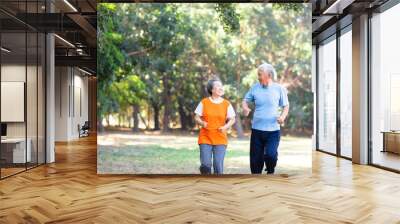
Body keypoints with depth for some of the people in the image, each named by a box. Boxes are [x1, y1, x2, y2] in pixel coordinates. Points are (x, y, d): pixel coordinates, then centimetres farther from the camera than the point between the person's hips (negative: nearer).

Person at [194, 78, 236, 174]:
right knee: (205, 165, -6)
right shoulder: (204, 102, 1)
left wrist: (226, 126, -13)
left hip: (220, 139, 1)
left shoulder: (227, 104, 4)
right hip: (205, 138, -1)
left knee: (218, 165, 0)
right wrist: (202, 123, -17)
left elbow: (232, 119, 7)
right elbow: (196, 117, 4)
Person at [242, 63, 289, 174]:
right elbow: (245, 100, 11)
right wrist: (245, 108, -12)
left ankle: (270, 172, 17)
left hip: (273, 130, -2)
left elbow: (286, 106, 7)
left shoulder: (279, 89, 0)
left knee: (270, 155, -15)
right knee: (255, 159, 7)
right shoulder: (255, 88, 2)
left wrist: (283, 116, -13)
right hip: (257, 129, 2)